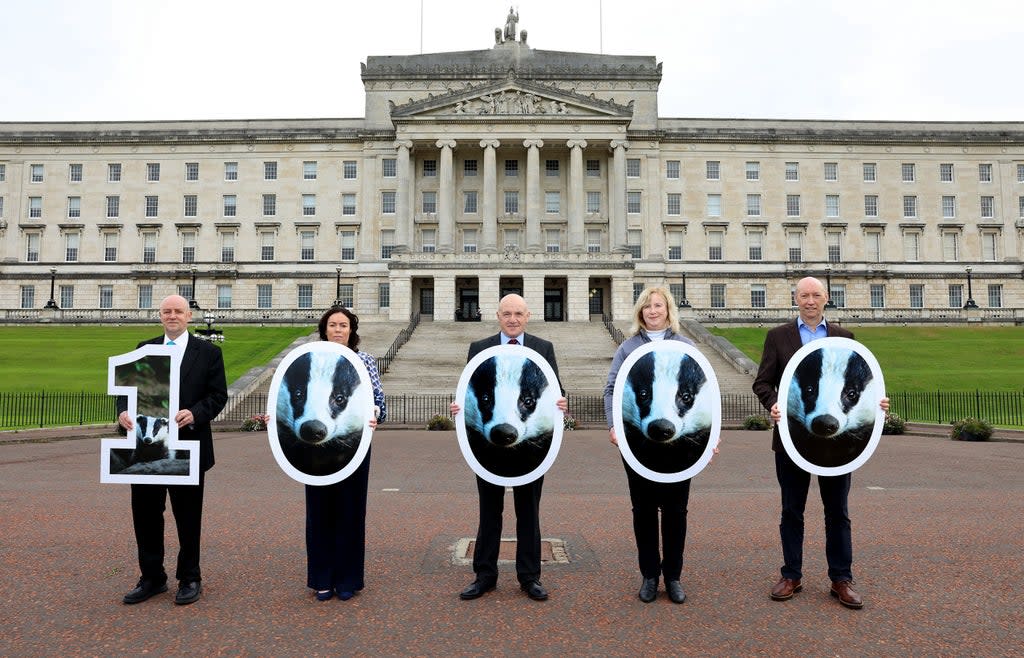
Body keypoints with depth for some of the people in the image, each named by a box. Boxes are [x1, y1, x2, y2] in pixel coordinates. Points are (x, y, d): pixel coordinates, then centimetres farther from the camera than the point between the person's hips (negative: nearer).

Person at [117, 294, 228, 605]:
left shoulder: (208, 352, 1)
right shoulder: (144, 349, 11)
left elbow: (218, 395, -4)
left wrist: (195, 414, -21)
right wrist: (123, 411, -13)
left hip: (188, 446, -3)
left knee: (188, 515, 7)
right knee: (145, 512, 10)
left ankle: (189, 579, 22)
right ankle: (152, 577, 26)